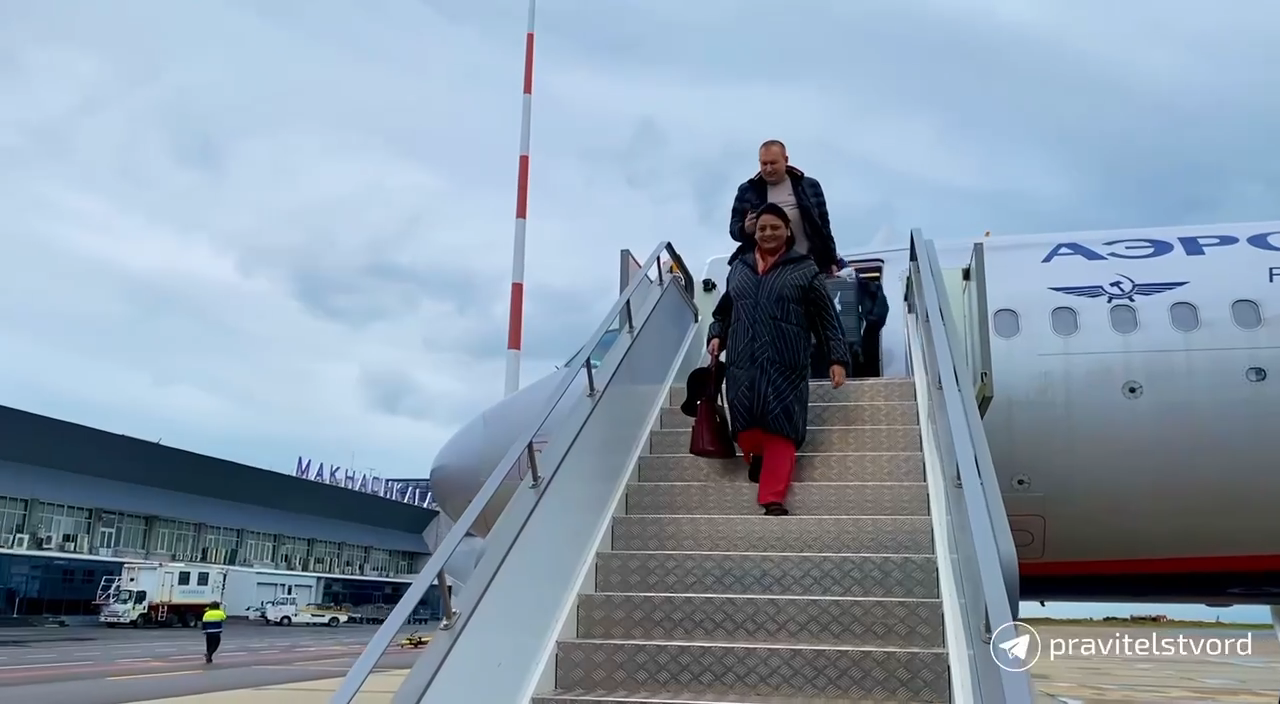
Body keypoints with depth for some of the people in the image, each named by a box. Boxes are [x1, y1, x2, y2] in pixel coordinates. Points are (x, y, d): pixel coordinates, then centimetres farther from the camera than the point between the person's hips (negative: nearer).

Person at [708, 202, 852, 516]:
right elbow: (723, 311, 25)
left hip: (785, 366, -3)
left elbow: (826, 320, 4)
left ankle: (773, 500, -6)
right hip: (742, 365, 3)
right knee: (747, 427, -2)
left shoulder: (804, 270, 5)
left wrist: (837, 359, -2)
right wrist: (716, 336, 6)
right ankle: (758, 456, 31)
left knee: (781, 431, -6)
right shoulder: (739, 268, 16)